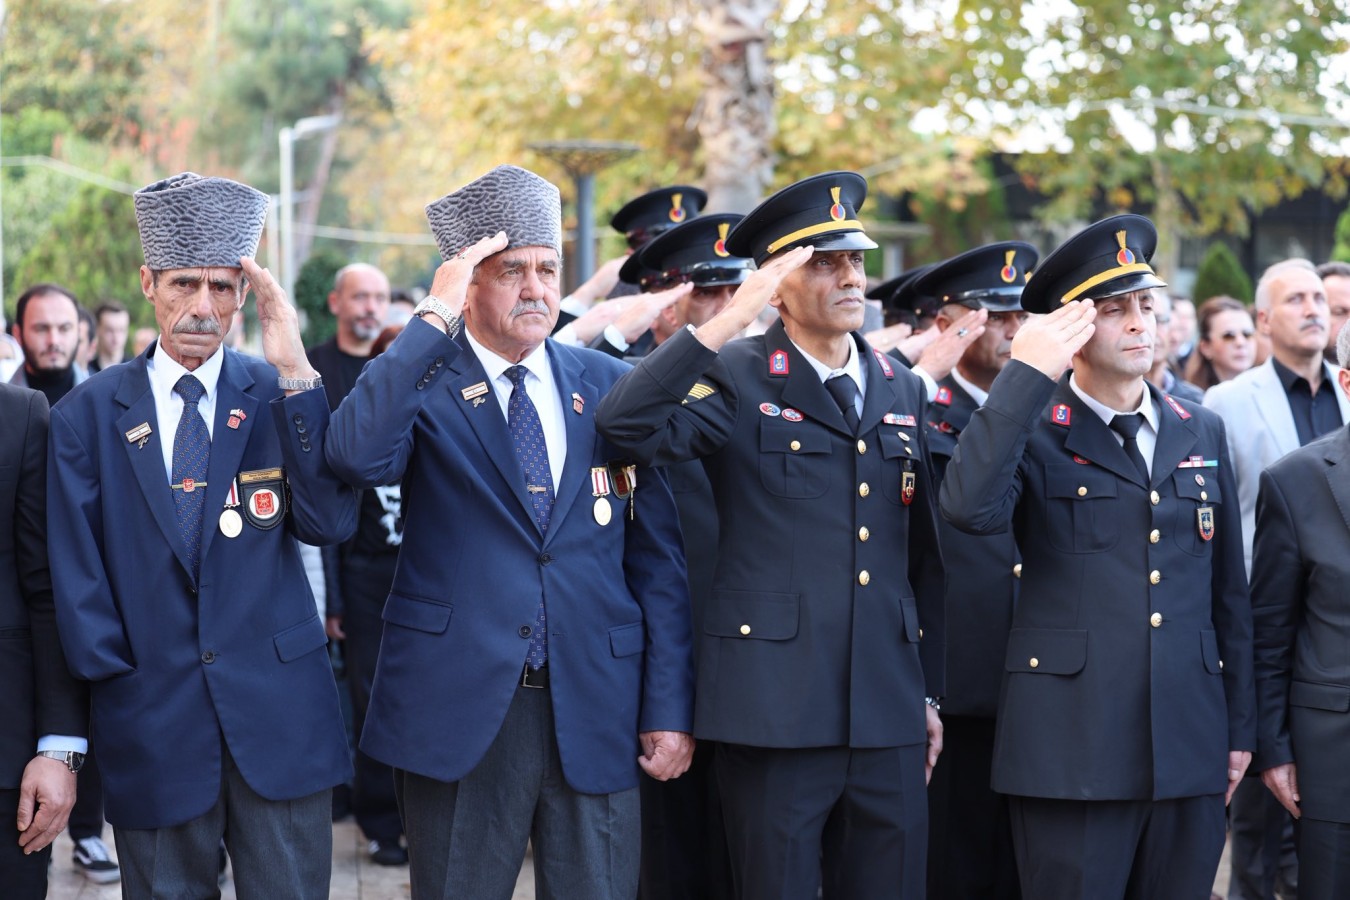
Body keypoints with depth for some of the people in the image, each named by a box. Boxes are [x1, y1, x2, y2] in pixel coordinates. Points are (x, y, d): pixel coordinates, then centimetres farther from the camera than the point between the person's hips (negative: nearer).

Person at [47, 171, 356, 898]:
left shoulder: (276, 395, 3)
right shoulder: (86, 415, 3)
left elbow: (329, 523, -10)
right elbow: (76, 570, 4)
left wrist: (296, 374, -15)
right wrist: (112, 682, -3)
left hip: (279, 710, 0)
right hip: (152, 721, 0)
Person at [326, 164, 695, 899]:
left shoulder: (610, 385, 7)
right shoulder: (420, 381, -1)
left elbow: (657, 557, 7)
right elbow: (357, 457, -24)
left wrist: (670, 707, 2)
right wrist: (432, 320, -20)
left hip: (595, 716, 3)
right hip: (458, 713, -2)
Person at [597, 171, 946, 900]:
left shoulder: (901, 390, 13)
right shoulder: (737, 381, -3)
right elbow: (627, 425, -23)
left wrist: (930, 692, 17)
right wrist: (727, 321, -24)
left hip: (887, 719, 5)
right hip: (774, 712, -5)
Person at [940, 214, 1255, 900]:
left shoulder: (1201, 432, 12)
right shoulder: (1032, 432, -1)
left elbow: (1228, 591, 16)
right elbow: (970, 508, -23)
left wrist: (1240, 728, 15)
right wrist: (1028, 375, -19)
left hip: (1190, 754, 4)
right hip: (1072, 757, -4)